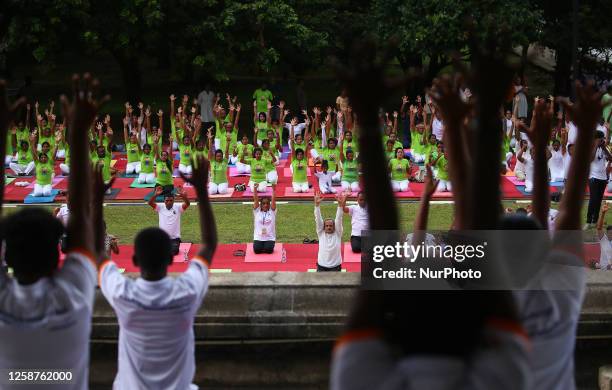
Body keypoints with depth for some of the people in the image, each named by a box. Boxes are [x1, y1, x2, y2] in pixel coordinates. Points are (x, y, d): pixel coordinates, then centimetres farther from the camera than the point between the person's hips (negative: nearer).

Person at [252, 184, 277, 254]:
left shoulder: (272, 211, 4)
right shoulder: (257, 211, 4)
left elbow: (273, 200, -7)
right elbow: (255, 199, -5)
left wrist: (274, 189, -19)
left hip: (270, 238, 0)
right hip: (258, 237, 0)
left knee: (269, 250, -23)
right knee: (257, 250, -22)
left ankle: (267, 246, 14)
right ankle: (262, 247, 14)